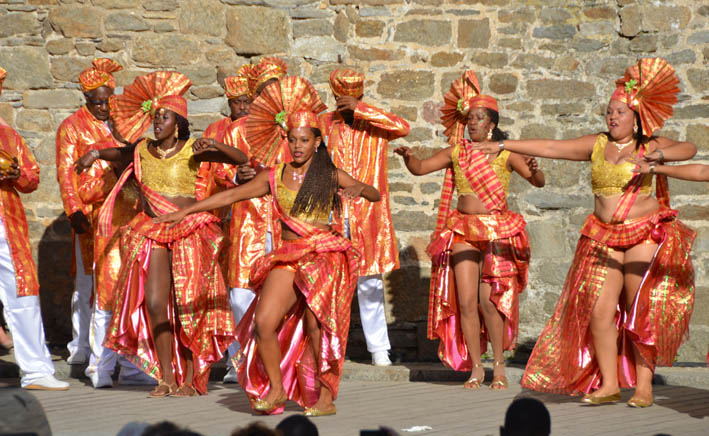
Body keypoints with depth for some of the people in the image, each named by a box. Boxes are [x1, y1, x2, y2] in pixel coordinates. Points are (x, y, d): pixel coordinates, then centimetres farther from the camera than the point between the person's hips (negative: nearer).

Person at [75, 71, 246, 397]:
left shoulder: (191, 150, -6)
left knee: (186, 306, -4)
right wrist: (95, 154, 11)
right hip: (152, 233, 4)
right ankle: (166, 378, 5)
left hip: (189, 232, -4)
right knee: (154, 304, -4)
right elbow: (118, 154, 30)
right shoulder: (143, 149, 7)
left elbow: (241, 159, -9)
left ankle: (190, 379, 6)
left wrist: (215, 146, -25)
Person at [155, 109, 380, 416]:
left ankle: (326, 398, -2)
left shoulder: (330, 175, 4)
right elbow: (231, 195, 10)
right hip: (286, 257, 3)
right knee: (263, 322, -11)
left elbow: (376, 195, 6)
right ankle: (276, 389, 7)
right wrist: (185, 211, 6)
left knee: (316, 325, -13)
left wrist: (360, 189, -18)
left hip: (322, 255, -3)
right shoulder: (274, 177, 9)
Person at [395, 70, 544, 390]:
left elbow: (538, 182, -7)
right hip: (463, 231, 3)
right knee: (465, 301, -3)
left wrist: (534, 172, -29)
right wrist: (407, 157, -15)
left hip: (498, 231, -3)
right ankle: (475, 367, 6)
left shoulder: (506, 154, 0)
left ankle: (499, 364, 5)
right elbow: (420, 168, 6)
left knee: (489, 299, -9)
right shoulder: (456, 152, 8)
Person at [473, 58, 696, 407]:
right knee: (599, 310, -5)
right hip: (604, 236, 4)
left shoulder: (650, 146, 3)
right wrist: (503, 146, 7)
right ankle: (609, 384, 2)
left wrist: (661, 154, -28)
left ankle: (643, 386, -1)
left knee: (640, 311, -6)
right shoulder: (596, 145, 11)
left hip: (645, 234, -4)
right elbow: (551, 148, 10)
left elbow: (688, 149, -9)